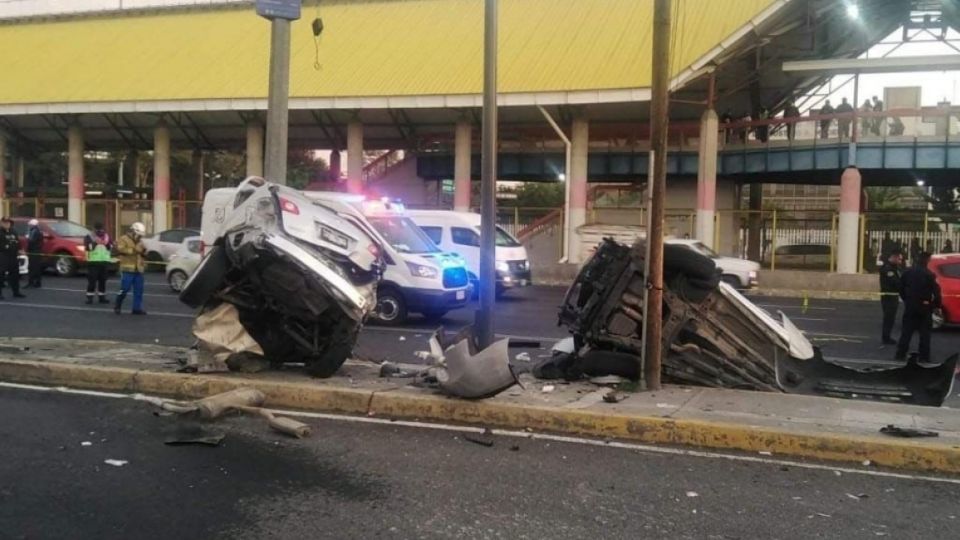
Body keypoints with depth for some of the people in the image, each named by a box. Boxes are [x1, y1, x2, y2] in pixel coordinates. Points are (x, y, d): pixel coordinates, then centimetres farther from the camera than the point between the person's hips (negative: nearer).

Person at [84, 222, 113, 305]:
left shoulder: (107, 237, 14)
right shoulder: (89, 237, 2)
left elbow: (111, 247, 7)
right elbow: (87, 247, -13)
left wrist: (107, 244, -10)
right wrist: (94, 243, -22)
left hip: (104, 261, 4)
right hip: (93, 261, -4)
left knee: (103, 280, 7)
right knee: (92, 280, -6)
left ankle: (102, 297, 13)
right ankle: (89, 297, -2)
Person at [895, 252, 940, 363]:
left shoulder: (907, 273, 2)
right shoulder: (929, 275, -12)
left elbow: (901, 288, 8)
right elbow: (936, 291, -13)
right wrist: (936, 305, -3)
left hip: (910, 306, 4)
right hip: (925, 307, -3)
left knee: (906, 331, 7)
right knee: (925, 333, 4)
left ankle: (901, 354, 4)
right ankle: (924, 357, 4)